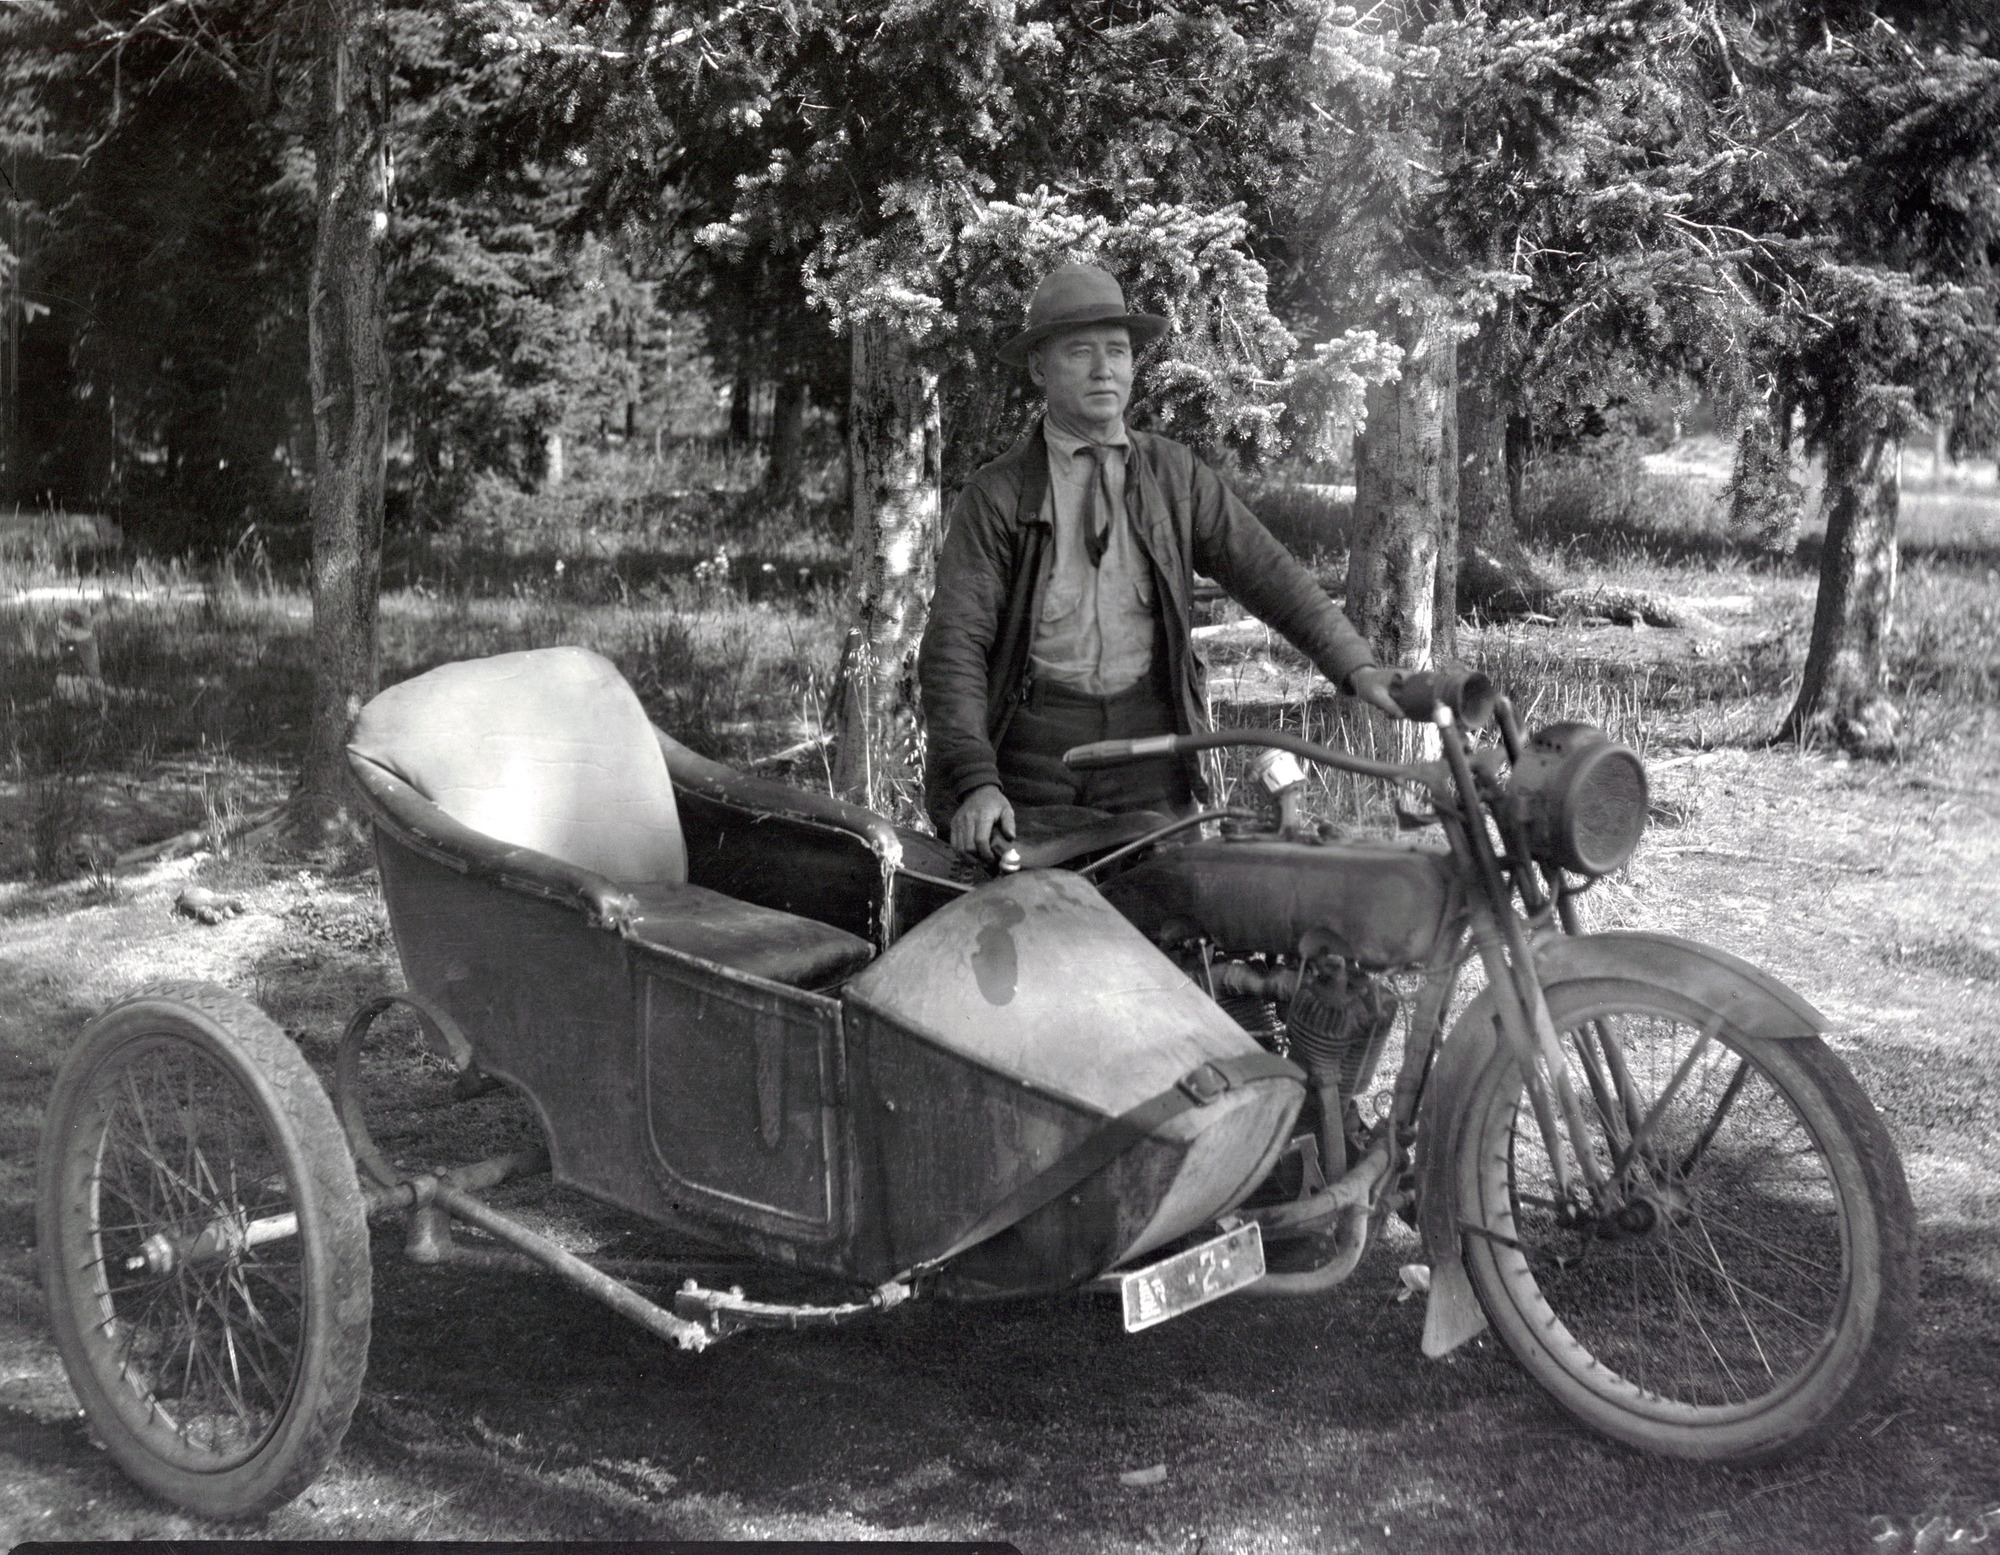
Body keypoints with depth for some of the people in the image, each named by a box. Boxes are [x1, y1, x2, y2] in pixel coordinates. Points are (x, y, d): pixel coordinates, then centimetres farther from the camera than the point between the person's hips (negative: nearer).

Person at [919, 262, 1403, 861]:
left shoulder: (1175, 476, 10)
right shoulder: (996, 496, -1)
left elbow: (1270, 575, 6)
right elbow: (954, 645, -8)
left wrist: (1356, 667, -9)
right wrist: (975, 781, -20)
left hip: (1148, 743, 2)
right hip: (1031, 744, -2)